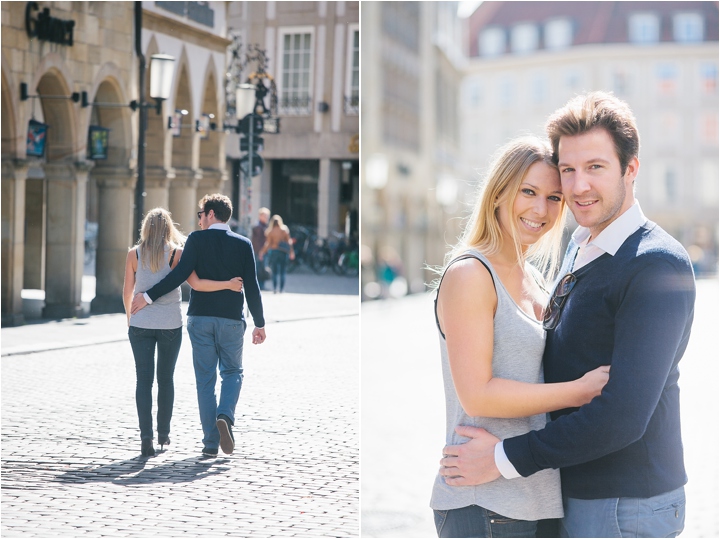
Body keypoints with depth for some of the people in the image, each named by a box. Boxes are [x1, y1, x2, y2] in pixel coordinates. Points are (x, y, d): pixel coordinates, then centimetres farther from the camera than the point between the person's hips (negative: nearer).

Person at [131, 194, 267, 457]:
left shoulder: (197, 239, -5)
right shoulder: (243, 244, 1)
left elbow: (180, 274, -14)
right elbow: (251, 287, -1)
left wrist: (149, 296, -9)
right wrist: (259, 324, 6)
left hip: (200, 318, -1)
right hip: (231, 318, 1)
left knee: (205, 378, 6)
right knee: (232, 372, 15)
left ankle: (211, 441, 5)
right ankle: (225, 416, -13)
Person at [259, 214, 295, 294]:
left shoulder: (270, 231, -4)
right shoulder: (285, 230, 1)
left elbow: (267, 243, -5)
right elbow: (289, 242, 2)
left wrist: (262, 252, 3)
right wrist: (291, 252, 11)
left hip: (273, 251, -1)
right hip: (283, 252, 1)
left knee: (274, 272, 3)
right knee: (282, 272, 6)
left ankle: (275, 289, -2)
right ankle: (281, 288, 3)